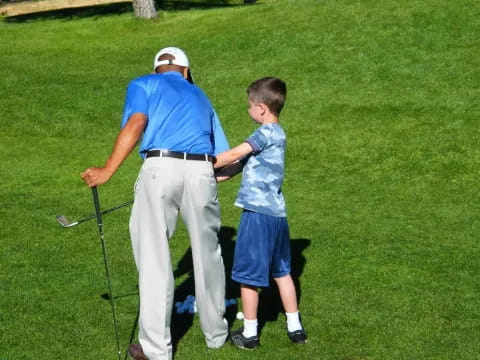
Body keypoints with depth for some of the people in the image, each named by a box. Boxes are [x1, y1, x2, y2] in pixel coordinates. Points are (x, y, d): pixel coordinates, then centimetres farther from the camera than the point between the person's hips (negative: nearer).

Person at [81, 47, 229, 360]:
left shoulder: (143, 84, 16)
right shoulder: (200, 95, 29)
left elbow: (135, 125, -5)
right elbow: (225, 157, 25)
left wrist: (107, 172, -7)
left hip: (161, 168, -3)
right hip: (201, 173, 4)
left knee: (154, 259, 1)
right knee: (207, 254, 17)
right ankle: (216, 333, 31)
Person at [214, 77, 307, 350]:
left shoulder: (268, 133, -14)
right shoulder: (275, 134, 14)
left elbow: (234, 155, -17)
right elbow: (240, 165, 13)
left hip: (259, 213, -9)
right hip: (277, 214, 9)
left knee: (248, 274, 3)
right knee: (282, 272, 18)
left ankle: (250, 333, 13)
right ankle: (295, 327, 25)